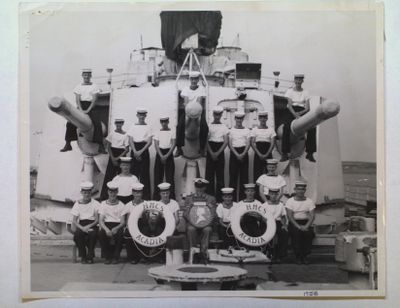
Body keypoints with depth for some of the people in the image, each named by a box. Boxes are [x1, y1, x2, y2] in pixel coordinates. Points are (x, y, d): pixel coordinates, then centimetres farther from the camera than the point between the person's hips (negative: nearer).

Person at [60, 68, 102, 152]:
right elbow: (77, 99, 2)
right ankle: (67, 144, -6)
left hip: (90, 107, -2)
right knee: (70, 123, -14)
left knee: (97, 124, -23)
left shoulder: (94, 86, 7)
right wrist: (81, 110, -15)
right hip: (80, 107, 2)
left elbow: (94, 100, -3)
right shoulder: (78, 87, 13)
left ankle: (100, 145, -23)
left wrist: (87, 110, -16)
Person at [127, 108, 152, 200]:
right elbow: (130, 141, 3)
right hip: (134, 150, 2)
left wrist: (141, 151, -12)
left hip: (144, 150, -1)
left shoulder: (148, 127, 3)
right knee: (134, 172, 0)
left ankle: (145, 195, 0)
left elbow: (149, 142, -3)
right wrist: (135, 152, -11)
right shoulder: (133, 127, 7)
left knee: (144, 173, -3)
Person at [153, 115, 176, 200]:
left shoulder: (172, 132, 2)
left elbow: (173, 144, -5)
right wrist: (161, 156, -15)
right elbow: (156, 145, -2)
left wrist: (167, 155, -15)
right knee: (158, 175, 2)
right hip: (159, 153, 1)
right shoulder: (157, 133, 5)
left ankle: (171, 196, 1)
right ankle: (156, 196, 8)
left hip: (169, 153, -1)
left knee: (170, 175, -3)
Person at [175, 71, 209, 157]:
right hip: (187, 111, 1)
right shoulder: (185, 89, 4)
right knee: (180, 126, -26)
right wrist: (187, 113, -27)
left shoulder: (201, 89, 0)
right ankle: (179, 148, -19)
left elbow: (199, 102, -12)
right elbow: (185, 102, -9)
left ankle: (202, 148, -14)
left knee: (204, 127, -27)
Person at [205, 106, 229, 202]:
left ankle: (219, 197, 3)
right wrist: (212, 153, -11)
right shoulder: (209, 126, 4)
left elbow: (226, 142, -1)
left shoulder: (224, 127, 6)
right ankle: (209, 195, 2)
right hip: (210, 152, 0)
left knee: (220, 173, 0)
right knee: (209, 173, -2)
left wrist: (218, 153, -11)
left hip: (220, 152, 0)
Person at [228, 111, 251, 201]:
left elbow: (248, 143, 0)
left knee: (244, 175, 0)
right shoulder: (231, 130, 5)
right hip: (234, 153, -1)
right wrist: (237, 154, -13)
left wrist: (243, 154, -14)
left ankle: (243, 197, 4)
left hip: (244, 153, 1)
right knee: (233, 175, -2)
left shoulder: (246, 130, 7)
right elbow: (230, 144, -1)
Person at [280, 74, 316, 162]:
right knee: (286, 127, -32)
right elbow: (289, 105, -6)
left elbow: (307, 108, 2)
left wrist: (299, 113, -18)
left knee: (312, 128, -25)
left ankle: (310, 153, -19)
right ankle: (285, 153, -31)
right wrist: (295, 115, -23)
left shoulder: (305, 92, 11)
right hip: (292, 113, -2)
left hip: (302, 112, 2)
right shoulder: (290, 91, 7)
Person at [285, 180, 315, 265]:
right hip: (294, 223, -1)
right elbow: (290, 216, -8)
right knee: (296, 232, -33)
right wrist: (298, 226, -22)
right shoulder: (290, 201, 1)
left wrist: (306, 226, -20)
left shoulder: (309, 201, 6)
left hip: (305, 222, 1)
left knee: (309, 233, -30)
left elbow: (312, 216, -2)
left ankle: (305, 255, -14)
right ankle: (298, 256, -19)